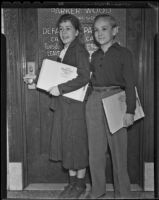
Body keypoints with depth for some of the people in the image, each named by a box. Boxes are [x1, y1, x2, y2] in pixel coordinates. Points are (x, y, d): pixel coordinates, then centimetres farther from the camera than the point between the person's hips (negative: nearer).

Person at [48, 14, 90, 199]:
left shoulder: (79, 50, -11)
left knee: (77, 142, 2)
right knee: (65, 141, 11)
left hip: (75, 103, -8)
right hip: (62, 103, 8)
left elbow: (84, 77, -22)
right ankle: (72, 182, 25)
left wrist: (60, 88, -23)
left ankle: (80, 184, 18)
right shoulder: (63, 52, 15)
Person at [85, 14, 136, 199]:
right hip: (94, 101, 5)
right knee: (95, 149, 8)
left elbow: (129, 84, -4)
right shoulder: (94, 56, 14)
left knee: (118, 148, 3)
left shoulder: (123, 53, -1)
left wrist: (130, 110, -10)